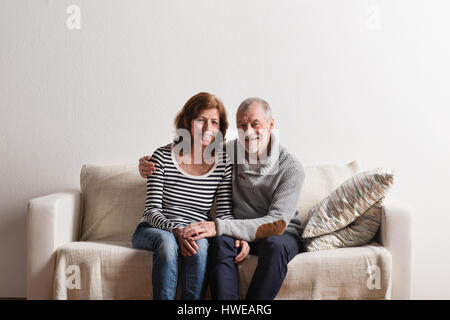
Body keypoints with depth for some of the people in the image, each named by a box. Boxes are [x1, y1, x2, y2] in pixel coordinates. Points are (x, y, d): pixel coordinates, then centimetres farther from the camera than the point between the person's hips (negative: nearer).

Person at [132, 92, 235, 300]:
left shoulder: (224, 163, 1)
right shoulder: (163, 157, -6)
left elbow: (224, 212, -1)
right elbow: (152, 210, -9)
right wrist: (176, 230, -28)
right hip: (152, 230, -1)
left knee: (200, 244, -32)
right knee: (167, 240, -35)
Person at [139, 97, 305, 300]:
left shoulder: (291, 168, -16)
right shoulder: (229, 152, -5)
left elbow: (278, 224, -25)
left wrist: (218, 226, -35)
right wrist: (149, 165, -11)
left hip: (283, 233, -2)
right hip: (239, 233, 2)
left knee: (275, 245, -36)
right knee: (221, 241, -31)